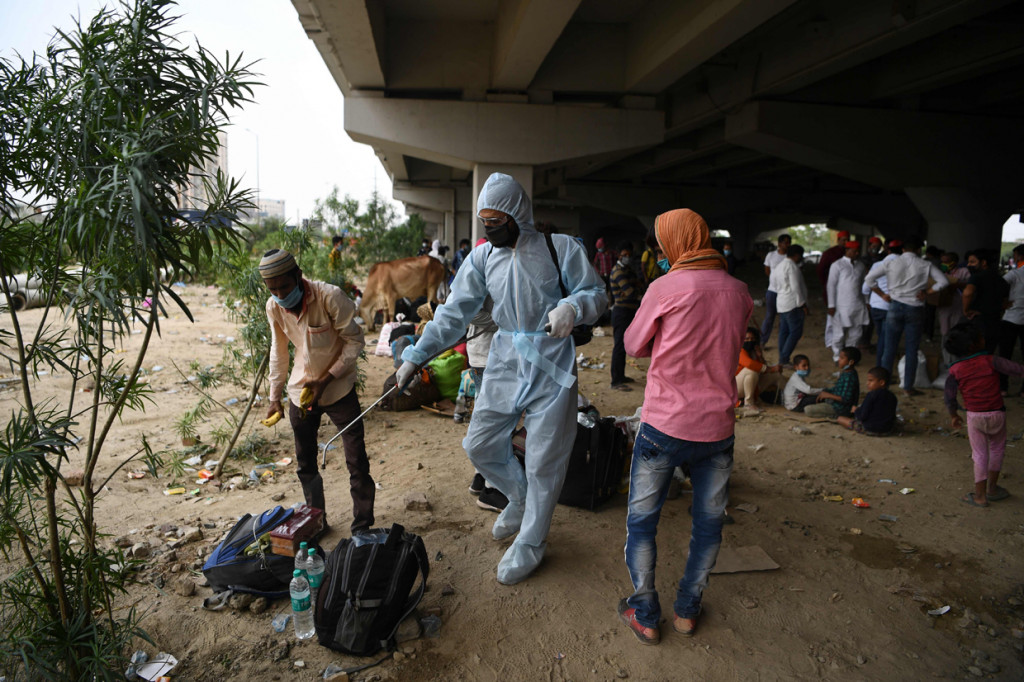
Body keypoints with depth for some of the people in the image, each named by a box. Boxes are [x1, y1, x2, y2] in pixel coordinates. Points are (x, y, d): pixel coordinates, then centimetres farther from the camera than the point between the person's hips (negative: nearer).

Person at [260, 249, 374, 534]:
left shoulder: (330, 297, -23)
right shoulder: (273, 307, -6)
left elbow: (354, 342, -15)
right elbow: (279, 352, 8)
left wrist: (326, 380, -21)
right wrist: (274, 397, 10)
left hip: (339, 390, -5)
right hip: (300, 392, 5)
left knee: (357, 462, -3)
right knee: (306, 464, 15)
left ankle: (362, 527, 11)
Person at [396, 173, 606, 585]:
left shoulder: (560, 248, -7)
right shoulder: (482, 257, 4)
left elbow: (596, 293, -2)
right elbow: (454, 312, 4)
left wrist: (573, 307, -26)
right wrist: (416, 356, -3)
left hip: (551, 365, -4)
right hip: (504, 362, 4)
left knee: (543, 461, 4)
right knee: (480, 446, 8)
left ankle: (530, 543, 27)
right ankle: (519, 498, 40)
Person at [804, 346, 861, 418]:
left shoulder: (849, 378, -27)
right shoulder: (845, 372, 4)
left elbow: (846, 399, -29)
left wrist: (828, 395, -25)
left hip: (841, 408, -11)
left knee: (807, 410, -17)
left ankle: (834, 415, -8)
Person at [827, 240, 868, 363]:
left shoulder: (860, 265, 11)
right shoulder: (837, 265, -3)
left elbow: (863, 284, 17)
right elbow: (831, 285, -5)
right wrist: (831, 305, -9)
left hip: (857, 305, 5)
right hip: (841, 306, -5)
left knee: (856, 332, 7)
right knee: (839, 332, 0)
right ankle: (837, 356, 17)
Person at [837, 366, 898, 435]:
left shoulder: (871, 395, -20)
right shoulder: (892, 397, 1)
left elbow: (862, 416, -19)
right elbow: (893, 417, 14)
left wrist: (856, 411, 3)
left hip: (869, 429, -7)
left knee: (840, 418, 1)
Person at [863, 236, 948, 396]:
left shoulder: (891, 263, -1)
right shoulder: (925, 265, -2)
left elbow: (869, 279, -4)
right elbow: (943, 282, -6)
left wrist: (883, 294, 2)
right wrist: (927, 291, 2)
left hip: (895, 307, 1)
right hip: (915, 310, -1)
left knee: (890, 349, 7)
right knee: (912, 351, 6)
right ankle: (908, 388, 11)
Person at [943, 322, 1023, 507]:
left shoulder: (955, 370, -6)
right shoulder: (991, 361, -13)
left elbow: (949, 396, -2)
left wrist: (954, 415, 12)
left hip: (974, 417, 1)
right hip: (996, 413, 0)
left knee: (980, 455, 11)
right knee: (997, 449, 22)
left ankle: (980, 495, 14)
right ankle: (992, 488, 31)